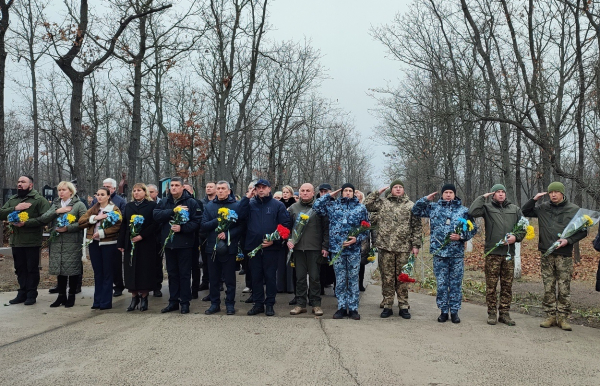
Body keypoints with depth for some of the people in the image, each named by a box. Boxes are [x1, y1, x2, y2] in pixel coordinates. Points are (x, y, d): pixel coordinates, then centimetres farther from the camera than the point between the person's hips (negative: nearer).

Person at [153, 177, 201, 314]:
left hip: (185, 244, -4)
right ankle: (173, 302, 21)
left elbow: (197, 221, -11)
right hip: (168, 243, 4)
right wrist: (173, 211, -17)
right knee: (172, 274, 12)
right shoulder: (164, 203, 9)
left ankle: (185, 302, 11)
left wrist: (182, 228, -22)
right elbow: (156, 215, -8)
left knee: (184, 274, 3)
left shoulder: (191, 202, -4)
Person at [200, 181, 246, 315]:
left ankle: (230, 304, 17)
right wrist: (218, 220, -14)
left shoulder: (237, 205, -2)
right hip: (212, 247, 3)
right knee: (214, 278, 10)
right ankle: (214, 304, 21)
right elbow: (204, 226, 0)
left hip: (229, 247, -3)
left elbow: (241, 226, -8)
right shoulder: (209, 206, 7)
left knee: (230, 278, 5)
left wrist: (227, 234, -18)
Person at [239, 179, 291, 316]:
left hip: (271, 248, -2)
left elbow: (285, 226, -3)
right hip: (253, 247, 3)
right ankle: (258, 303, 20)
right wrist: (247, 197, -10)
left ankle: (269, 304, 14)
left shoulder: (278, 205, 1)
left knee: (270, 276, 4)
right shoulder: (251, 204, 9)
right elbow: (240, 215, -8)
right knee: (256, 277, 9)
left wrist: (274, 241, -13)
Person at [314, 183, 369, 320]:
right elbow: (316, 206, 1)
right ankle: (342, 307, 15)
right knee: (340, 280, 6)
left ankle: (353, 308, 12)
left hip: (354, 249, -1)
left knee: (353, 279, 4)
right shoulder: (333, 205, 9)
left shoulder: (361, 208, 6)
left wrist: (357, 239, -10)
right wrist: (330, 196, 5)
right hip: (337, 249, 1)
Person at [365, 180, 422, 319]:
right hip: (386, 246, 0)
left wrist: (416, 244, 1)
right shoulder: (382, 202, 10)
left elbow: (417, 227, 7)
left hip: (404, 248, 0)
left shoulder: (411, 205, 8)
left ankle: (403, 306, 14)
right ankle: (387, 306, 13)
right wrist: (378, 193, 3)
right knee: (387, 277, 4)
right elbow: (367, 205, 2)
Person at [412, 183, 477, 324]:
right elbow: (416, 211, 14)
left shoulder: (464, 210, 6)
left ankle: (454, 311, 15)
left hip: (457, 254, 0)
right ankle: (443, 311, 15)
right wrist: (426, 199, 2)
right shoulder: (434, 207, 9)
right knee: (441, 283, 5)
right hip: (439, 253, 1)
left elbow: (473, 229, 6)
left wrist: (461, 236, -11)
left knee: (456, 283, 5)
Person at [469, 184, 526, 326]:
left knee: (507, 285, 7)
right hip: (492, 252, -3)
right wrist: (482, 197, -4)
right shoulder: (487, 207, 4)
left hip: (509, 252, 3)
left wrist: (516, 237, -4)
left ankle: (504, 313, 15)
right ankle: (492, 313, 9)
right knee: (491, 285, 0)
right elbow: (472, 212, -14)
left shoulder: (515, 209, 15)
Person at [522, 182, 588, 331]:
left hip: (564, 255, -2)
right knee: (548, 288, 5)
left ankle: (563, 317, 9)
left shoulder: (574, 210, 2)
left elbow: (583, 231, 5)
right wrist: (534, 199, 0)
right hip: (547, 254, 2)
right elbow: (525, 212, 16)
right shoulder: (543, 208, 8)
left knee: (564, 289, 0)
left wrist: (568, 240, -10)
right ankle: (551, 316, 13)